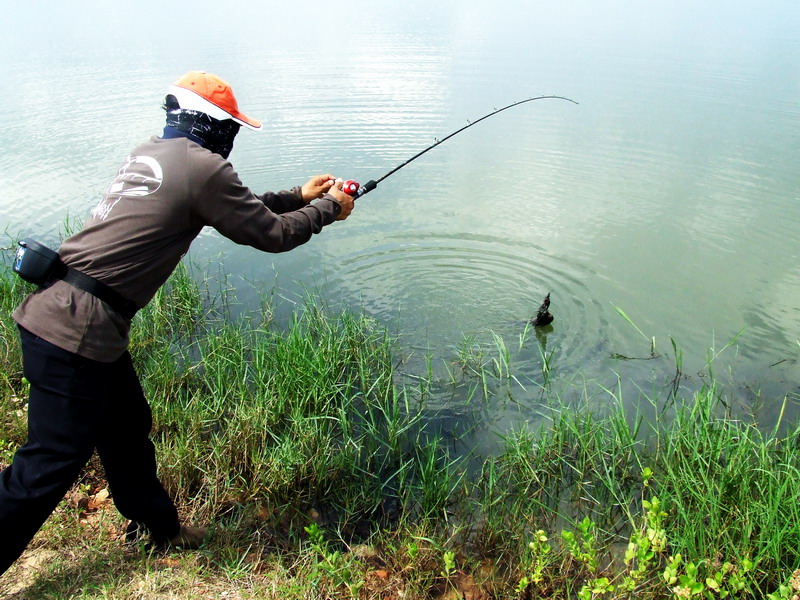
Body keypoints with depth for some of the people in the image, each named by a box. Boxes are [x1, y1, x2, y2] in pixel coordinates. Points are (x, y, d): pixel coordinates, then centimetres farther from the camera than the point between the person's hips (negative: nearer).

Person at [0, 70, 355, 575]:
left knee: (127, 427, 21)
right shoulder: (203, 167, -13)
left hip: (52, 308, 10)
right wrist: (328, 209, 10)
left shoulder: (152, 154, 16)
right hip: (77, 329, -10)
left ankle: (159, 527, 40)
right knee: (50, 466, 3)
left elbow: (237, 208, 25)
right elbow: (271, 235, -6)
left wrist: (299, 196, 26)